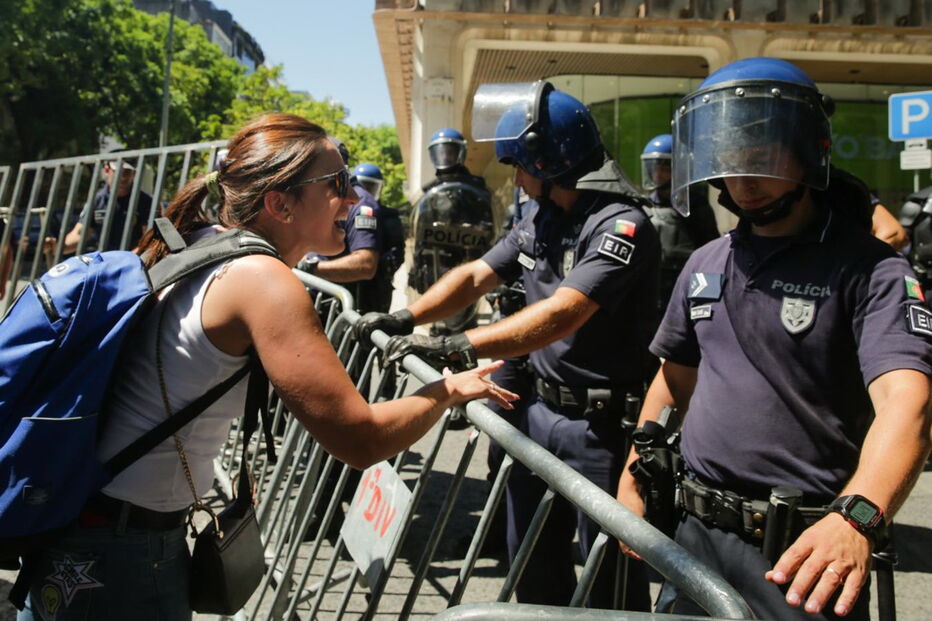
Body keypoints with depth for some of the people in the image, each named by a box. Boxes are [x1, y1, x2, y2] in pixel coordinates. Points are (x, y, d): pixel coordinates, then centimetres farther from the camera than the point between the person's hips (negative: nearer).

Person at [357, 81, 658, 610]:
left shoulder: (620, 224, -20)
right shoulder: (540, 216, 8)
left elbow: (561, 314, -30)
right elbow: (476, 276, 8)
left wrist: (457, 347, -36)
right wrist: (405, 319, -4)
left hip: (602, 422, -8)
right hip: (543, 407, 8)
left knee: (610, 571, 7)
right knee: (532, 556, 21)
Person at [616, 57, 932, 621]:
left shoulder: (871, 271, -12)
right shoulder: (706, 265, 8)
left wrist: (856, 519, -42)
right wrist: (631, 482, 12)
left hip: (805, 557, -5)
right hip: (697, 534, 6)